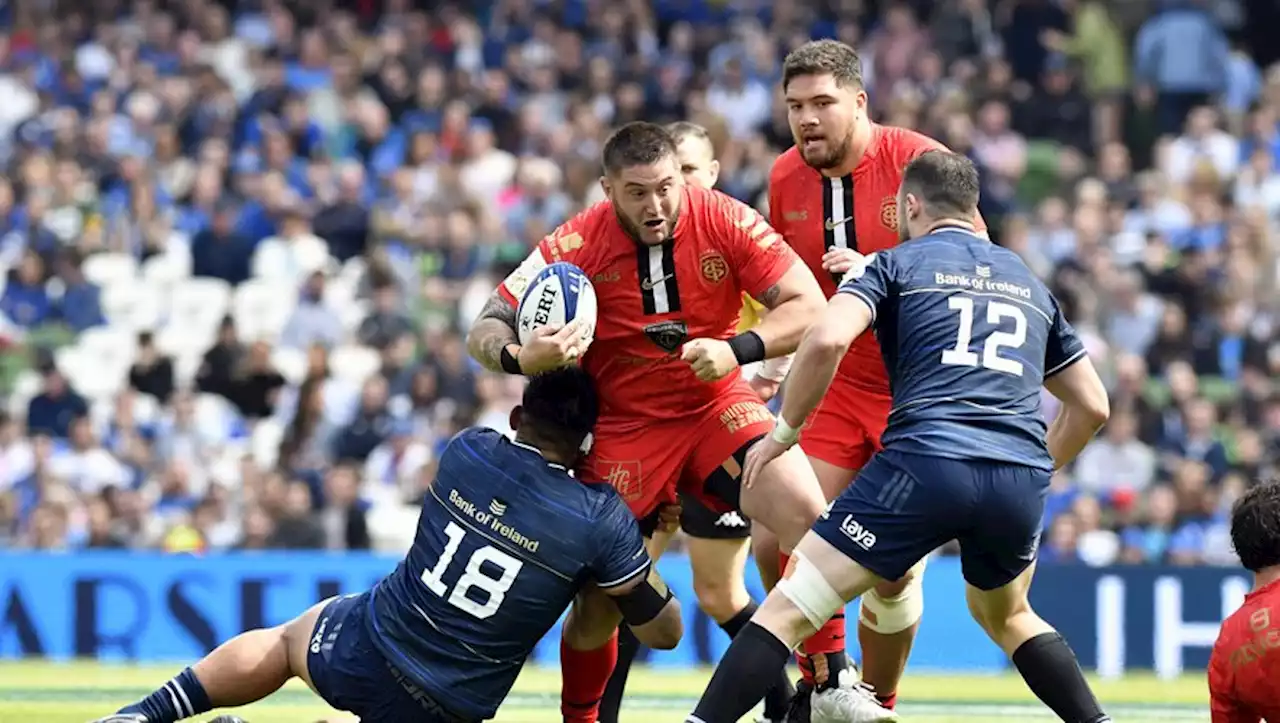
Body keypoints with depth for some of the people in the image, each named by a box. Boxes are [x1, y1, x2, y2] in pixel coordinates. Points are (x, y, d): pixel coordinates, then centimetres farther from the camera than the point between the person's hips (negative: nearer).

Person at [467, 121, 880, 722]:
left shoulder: (725, 221, -15)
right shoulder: (576, 245, -16)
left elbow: (808, 305, -15)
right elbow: (485, 331, -11)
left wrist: (737, 350, -31)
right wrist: (518, 357, -35)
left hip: (716, 406, 0)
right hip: (625, 429, 0)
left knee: (803, 510, -24)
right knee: (598, 605, -3)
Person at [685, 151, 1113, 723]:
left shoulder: (893, 264, 12)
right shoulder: (1029, 283, 27)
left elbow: (828, 339, -7)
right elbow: (1092, 405, 30)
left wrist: (783, 432, 5)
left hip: (926, 463, -5)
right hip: (1020, 481, 5)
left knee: (789, 607, -1)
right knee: (1005, 615, 34)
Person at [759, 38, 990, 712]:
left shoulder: (921, 162, -15)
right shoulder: (785, 178, 1)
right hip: (833, 385, 4)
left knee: (895, 570, -3)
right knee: (775, 542, -9)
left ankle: (878, 703, 20)